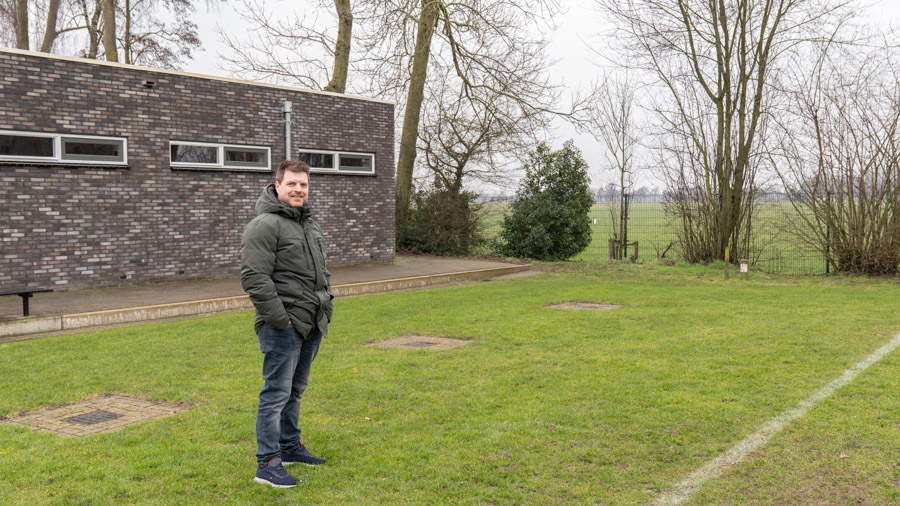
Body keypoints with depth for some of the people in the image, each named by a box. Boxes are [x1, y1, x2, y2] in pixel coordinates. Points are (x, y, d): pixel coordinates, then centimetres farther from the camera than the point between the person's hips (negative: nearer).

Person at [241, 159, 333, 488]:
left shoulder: (309, 223, 17)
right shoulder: (265, 225, -13)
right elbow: (254, 277, -20)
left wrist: (326, 305, 18)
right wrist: (279, 318, -21)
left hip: (311, 325, 9)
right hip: (284, 327, -9)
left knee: (296, 389, 18)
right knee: (277, 392, -6)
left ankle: (290, 448, 31)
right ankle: (267, 464, 0)